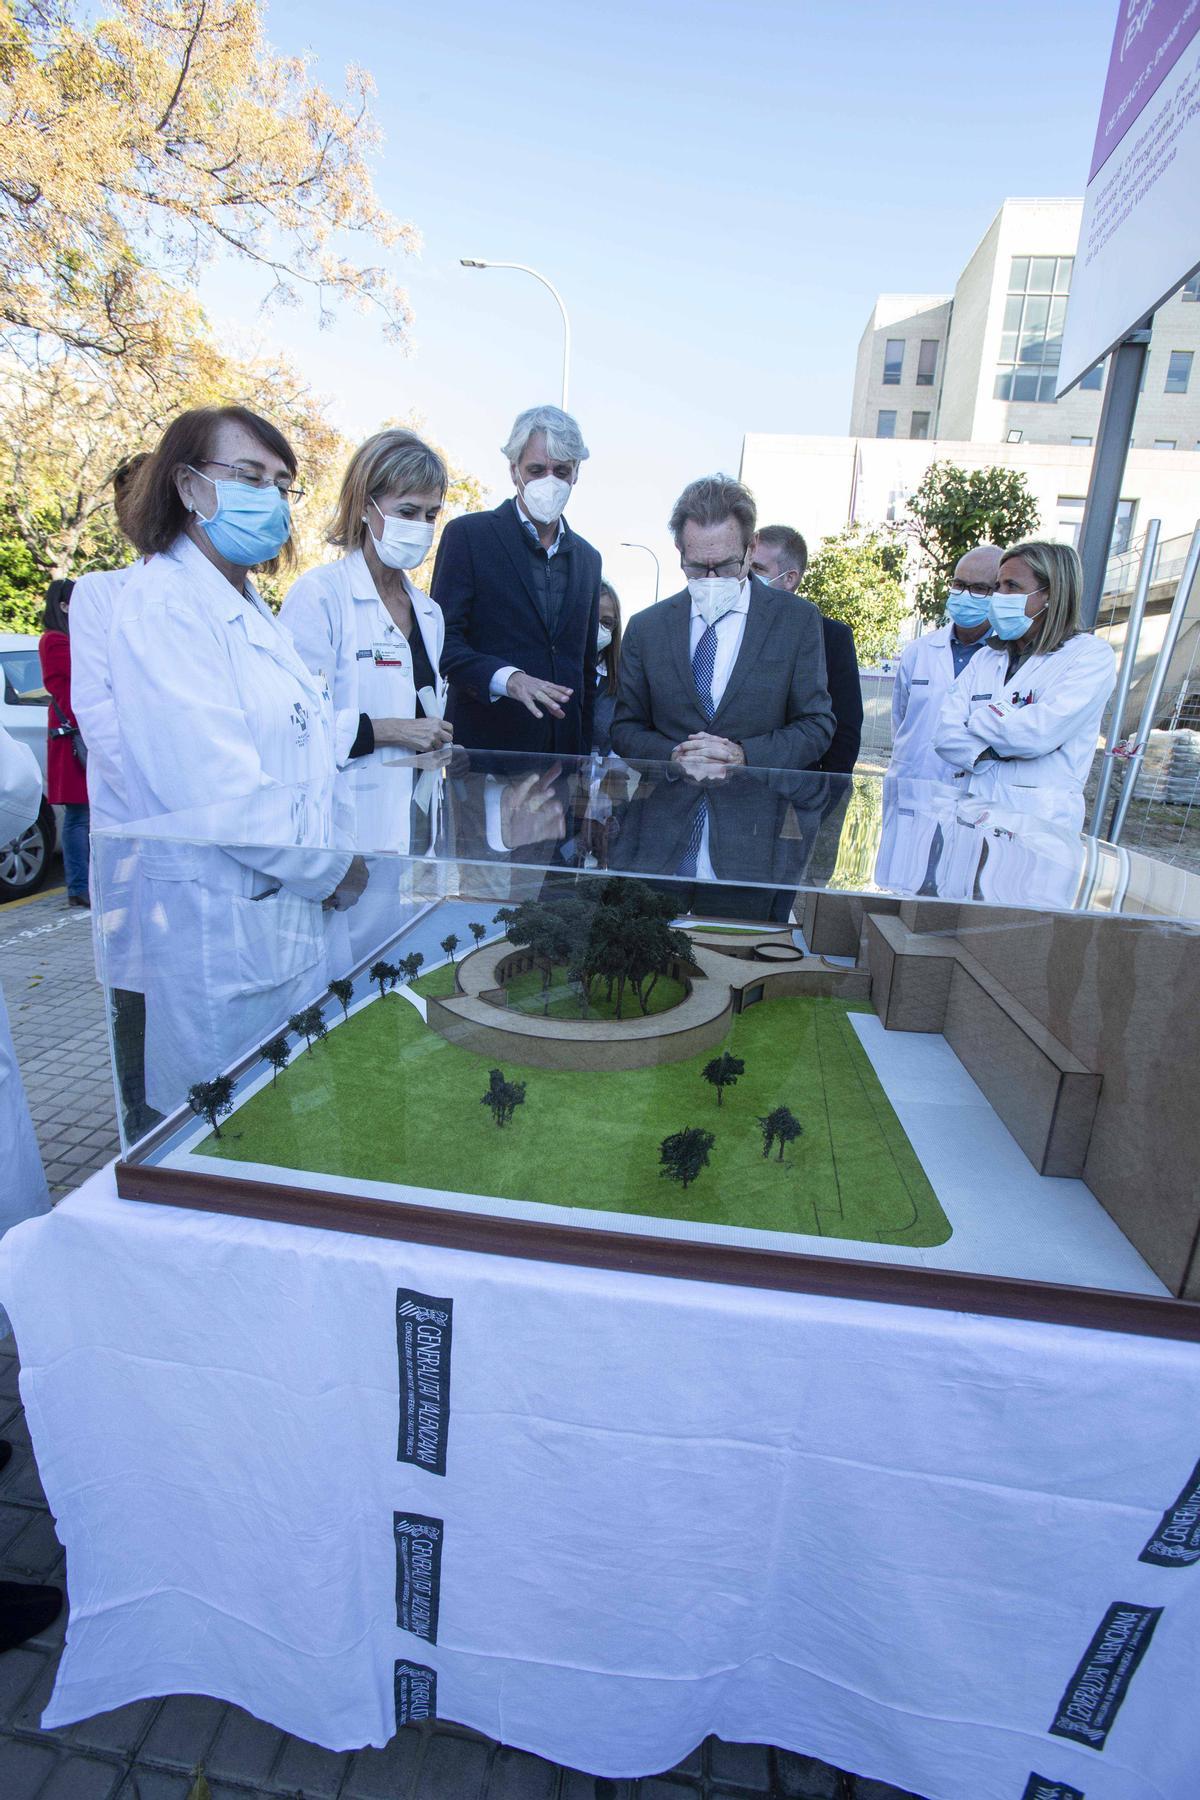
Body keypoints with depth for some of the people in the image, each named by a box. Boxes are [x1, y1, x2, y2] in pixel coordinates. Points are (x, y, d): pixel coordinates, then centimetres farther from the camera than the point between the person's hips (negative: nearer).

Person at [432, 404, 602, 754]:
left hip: (564, 751, 4)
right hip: (484, 746, -4)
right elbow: (443, 640, -8)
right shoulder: (467, 534, 1)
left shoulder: (588, 558, 17)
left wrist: (583, 750, 13)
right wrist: (507, 678, -25)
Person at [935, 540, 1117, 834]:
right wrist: (987, 754, -13)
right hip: (970, 815, 4)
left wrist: (978, 720, 1)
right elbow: (946, 733, 3)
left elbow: (1038, 733, -14)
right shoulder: (985, 657, 17)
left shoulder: (1092, 655, 2)